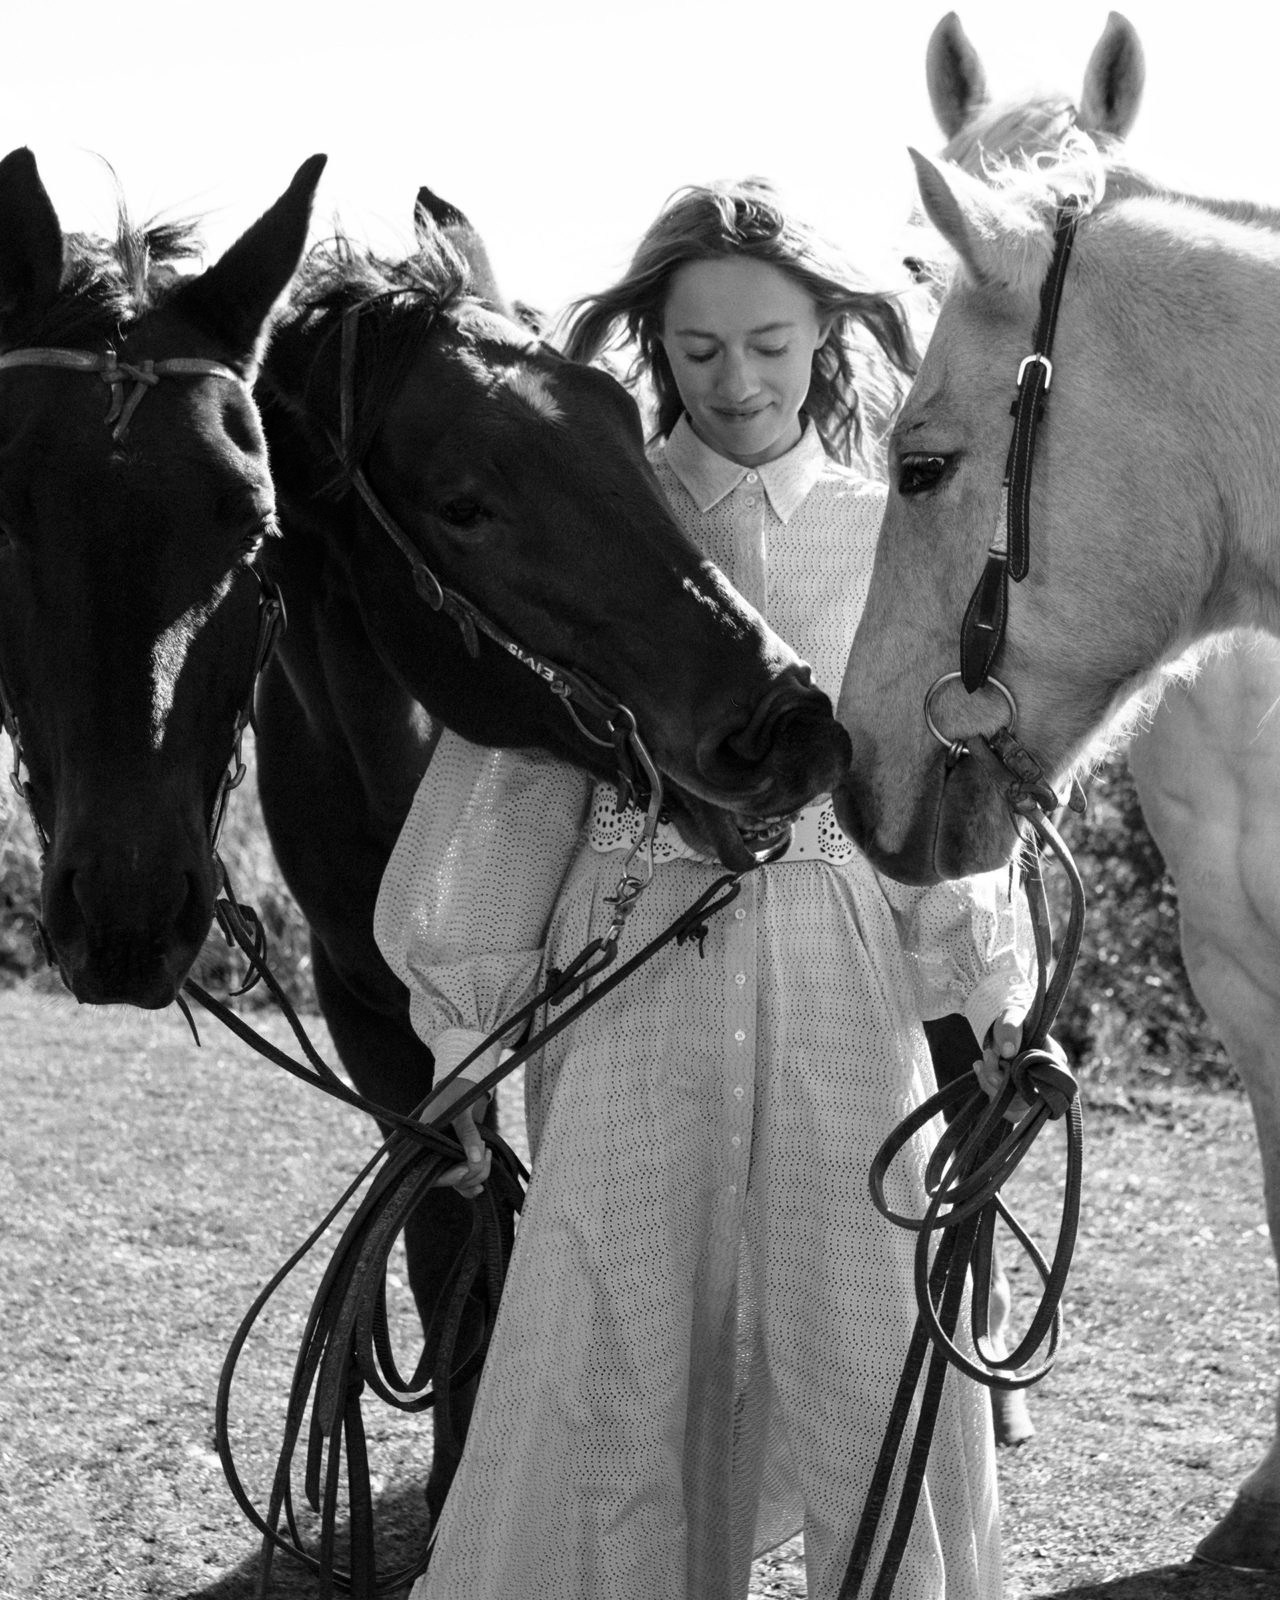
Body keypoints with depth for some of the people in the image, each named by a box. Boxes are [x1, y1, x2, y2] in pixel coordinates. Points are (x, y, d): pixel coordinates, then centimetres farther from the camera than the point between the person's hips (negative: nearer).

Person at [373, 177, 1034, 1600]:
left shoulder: (894, 536, 7)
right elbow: (516, 783, 2)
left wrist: (992, 999, -2)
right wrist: (468, 1039, 0)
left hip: (844, 976, 1)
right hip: (632, 972, -1)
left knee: (872, 1367, 2)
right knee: (607, 1373, -1)